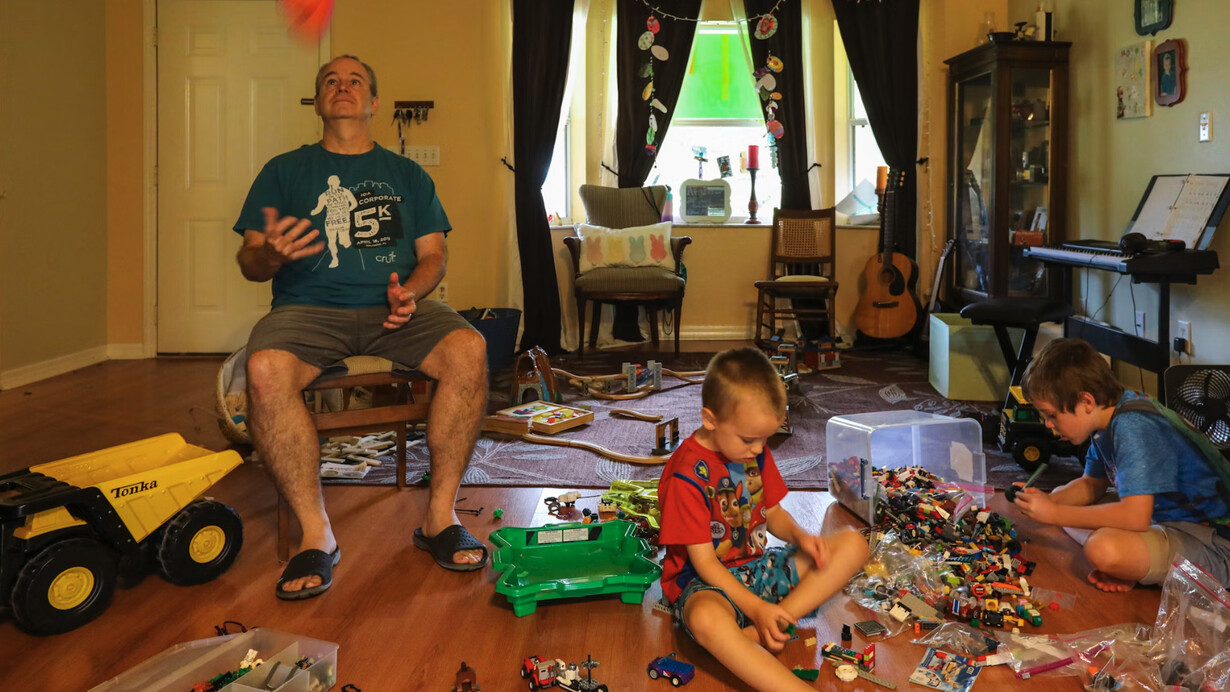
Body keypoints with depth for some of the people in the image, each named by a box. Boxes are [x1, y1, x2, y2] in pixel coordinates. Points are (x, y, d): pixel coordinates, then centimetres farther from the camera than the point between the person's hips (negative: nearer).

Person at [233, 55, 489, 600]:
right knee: (265, 369, -35)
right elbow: (248, 262, 10)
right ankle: (316, 534, -24)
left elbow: (434, 253, 14)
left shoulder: (406, 174, 21)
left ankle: (440, 516, -20)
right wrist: (270, 253, -16)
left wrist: (411, 291, -10)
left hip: (393, 309, 1)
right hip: (308, 308, -1)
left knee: (469, 349, -30)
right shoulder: (284, 171, 17)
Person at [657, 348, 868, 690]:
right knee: (706, 619, -43)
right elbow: (704, 562, -19)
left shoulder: (755, 451, 2)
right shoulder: (687, 475, -20)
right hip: (707, 583, -8)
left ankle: (757, 636, -21)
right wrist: (757, 609, -27)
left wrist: (800, 536, -8)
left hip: (758, 567, 8)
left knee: (852, 544, -6)